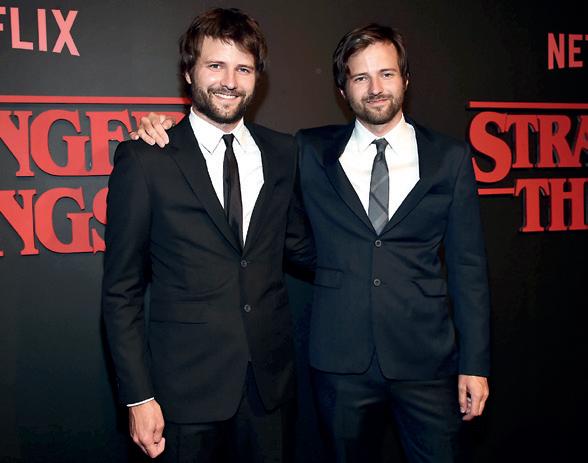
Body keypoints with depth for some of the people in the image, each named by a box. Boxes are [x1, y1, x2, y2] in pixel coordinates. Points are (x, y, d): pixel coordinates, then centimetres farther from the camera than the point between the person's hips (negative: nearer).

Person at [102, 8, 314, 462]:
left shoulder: (283, 153, 3)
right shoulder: (145, 160, -8)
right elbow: (121, 291, -5)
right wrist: (138, 397, -7)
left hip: (271, 377, 4)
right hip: (187, 385, -3)